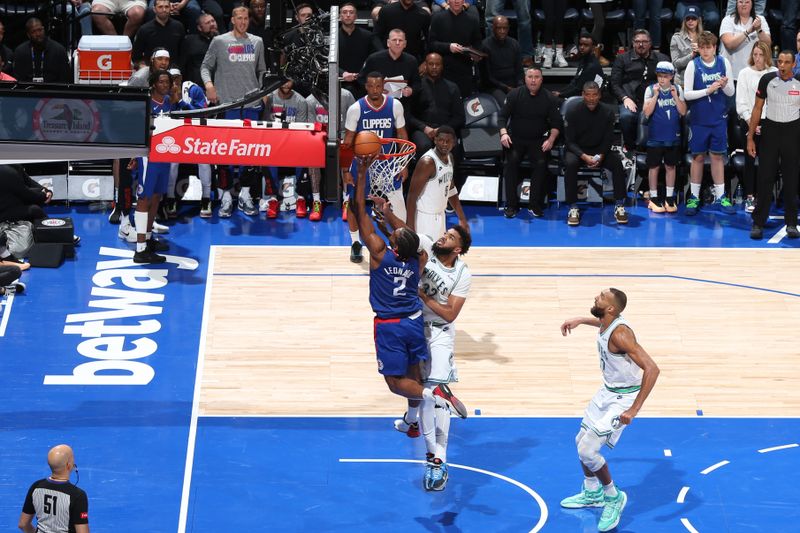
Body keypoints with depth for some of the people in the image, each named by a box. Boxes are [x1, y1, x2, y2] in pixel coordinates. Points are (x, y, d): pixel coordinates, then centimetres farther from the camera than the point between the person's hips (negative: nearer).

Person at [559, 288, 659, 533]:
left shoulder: (619, 334, -32)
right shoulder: (606, 322, -5)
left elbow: (652, 368, -38)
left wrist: (634, 409, -38)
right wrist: (580, 320, 19)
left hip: (623, 398, -9)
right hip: (608, 390, 9)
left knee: (587, 451, -12)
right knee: (581, 440, 19)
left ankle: (614, 497, 10)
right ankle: (592, 494, 40)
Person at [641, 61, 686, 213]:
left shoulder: (677, 90, 1)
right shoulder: (651, 90, -5)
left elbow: (683, 112, -2)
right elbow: (646, 112, -12)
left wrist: (675, 96, -14)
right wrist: (655, 95, -19)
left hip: (673, 137, 2)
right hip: (655, 137, -2)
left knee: (670, 166, 9)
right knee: (654, 167, 4)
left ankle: (670, 198, 17)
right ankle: (654, 198, 13)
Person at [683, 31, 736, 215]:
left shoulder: (724, 63, -1)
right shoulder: (693, 65, -7)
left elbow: (731, 93, 4)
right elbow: (687, 94, -8)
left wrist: (725, 86, -18)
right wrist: (708, 90, -19)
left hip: (719, 119, 2)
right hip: (699, 119, -2)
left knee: (717, 156, 8)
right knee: (698, 157, 5)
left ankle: (720, 197, 15)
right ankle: (694, 198, 14)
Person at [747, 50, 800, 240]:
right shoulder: (767, 80, -3)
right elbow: (758, 108, 3)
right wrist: (750, 137, 0)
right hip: (770, 130, 0)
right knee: (765, 178, -1)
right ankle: (758, 223, 4)